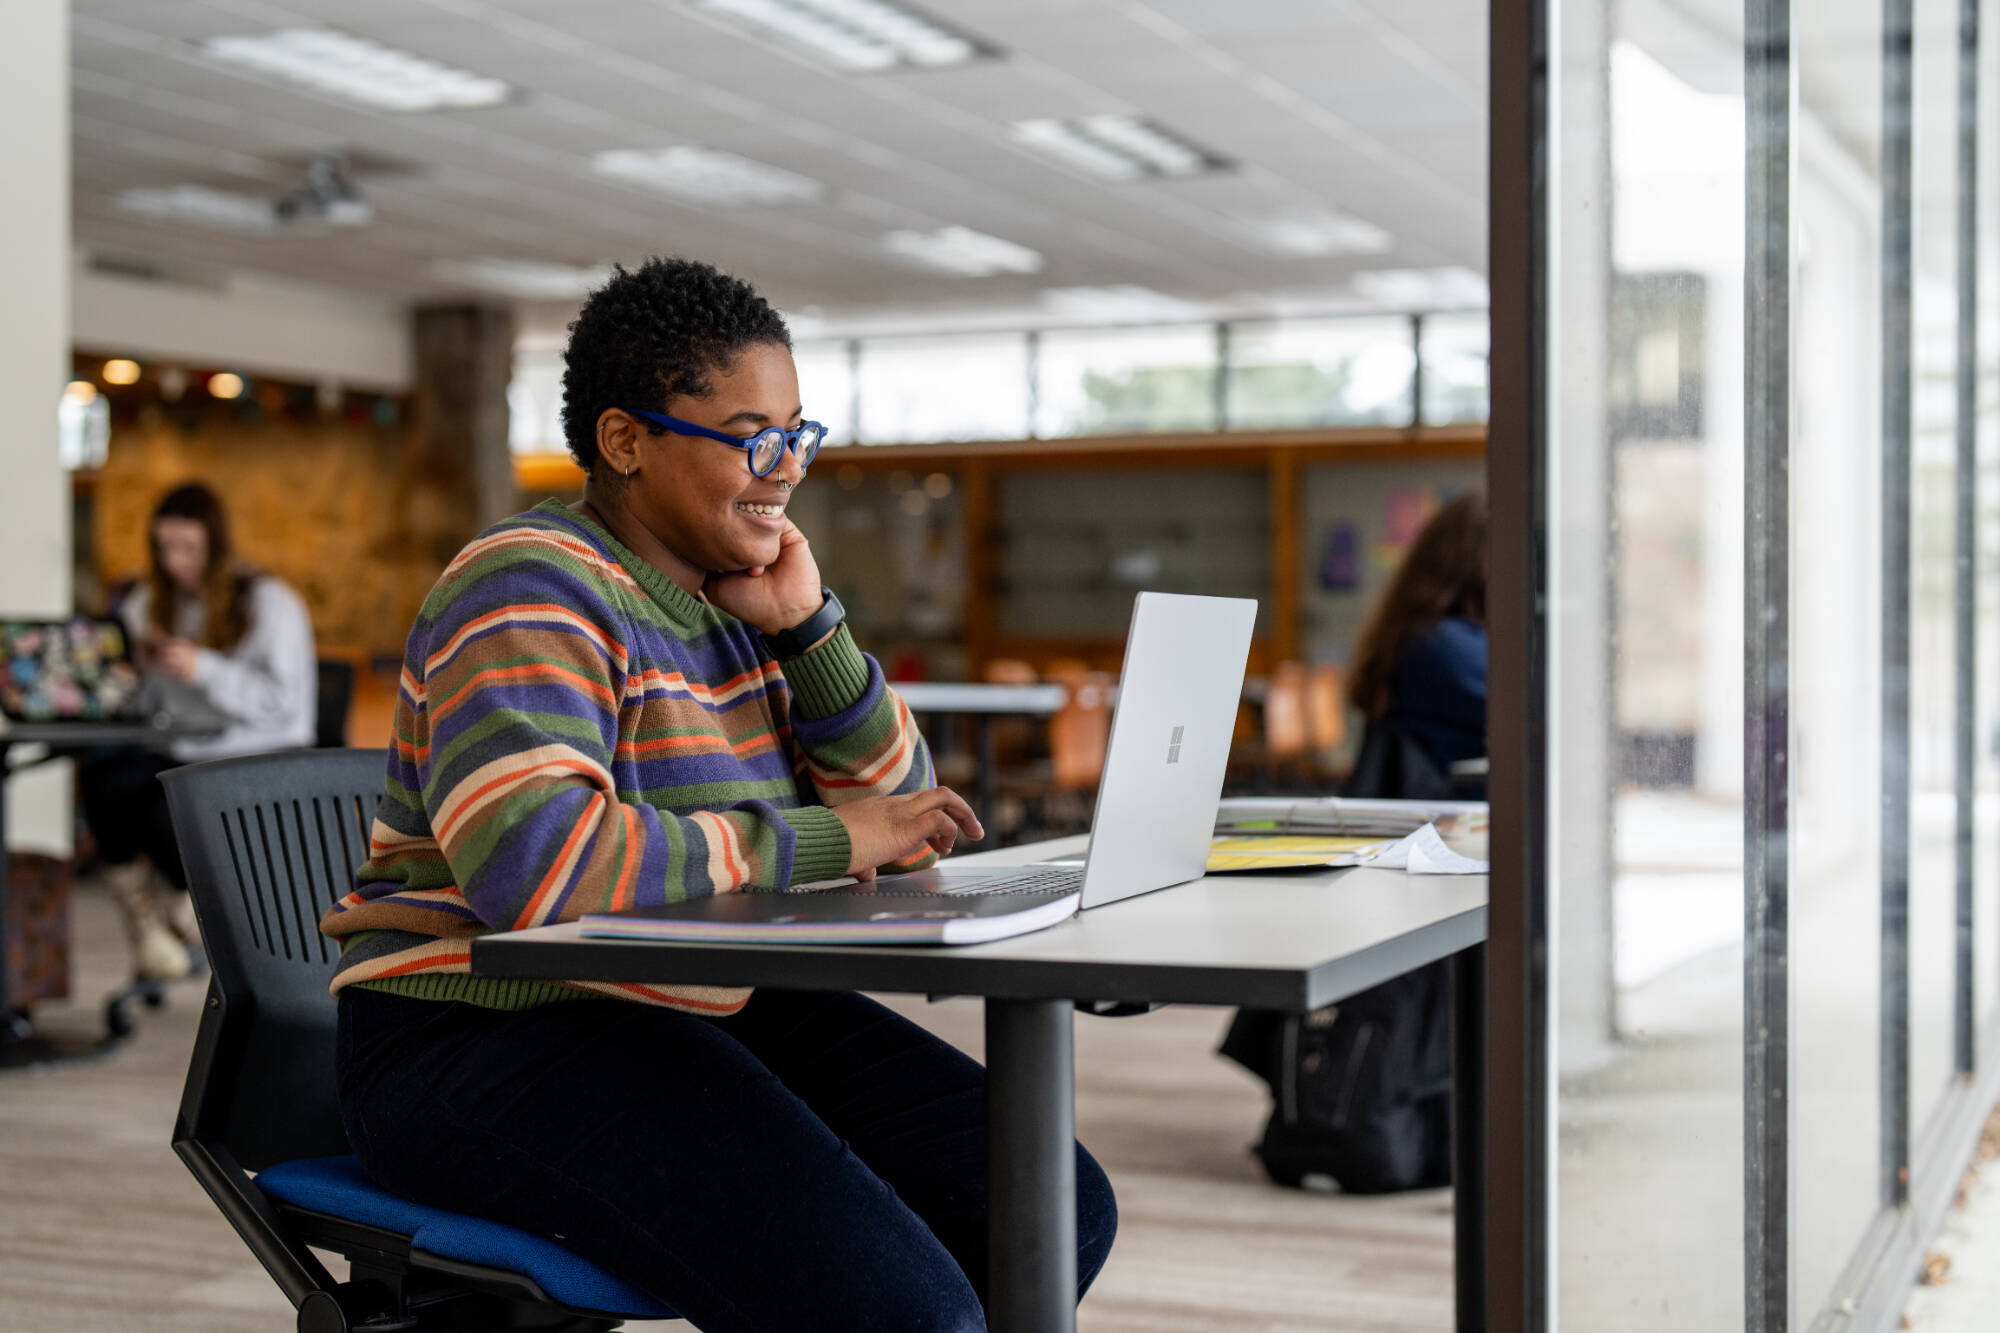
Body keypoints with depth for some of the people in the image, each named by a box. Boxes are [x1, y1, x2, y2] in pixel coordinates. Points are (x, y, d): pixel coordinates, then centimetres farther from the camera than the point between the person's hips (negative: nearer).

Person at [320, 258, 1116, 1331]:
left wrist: (806, 626, -5)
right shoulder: (534, 597, -15)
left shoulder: (733, 595, 11)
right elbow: (534, 862, -31)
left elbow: (897, 814, 10)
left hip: (704, 1012, 9)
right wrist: (821, 840, -23)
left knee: (1060, 1211, -3)